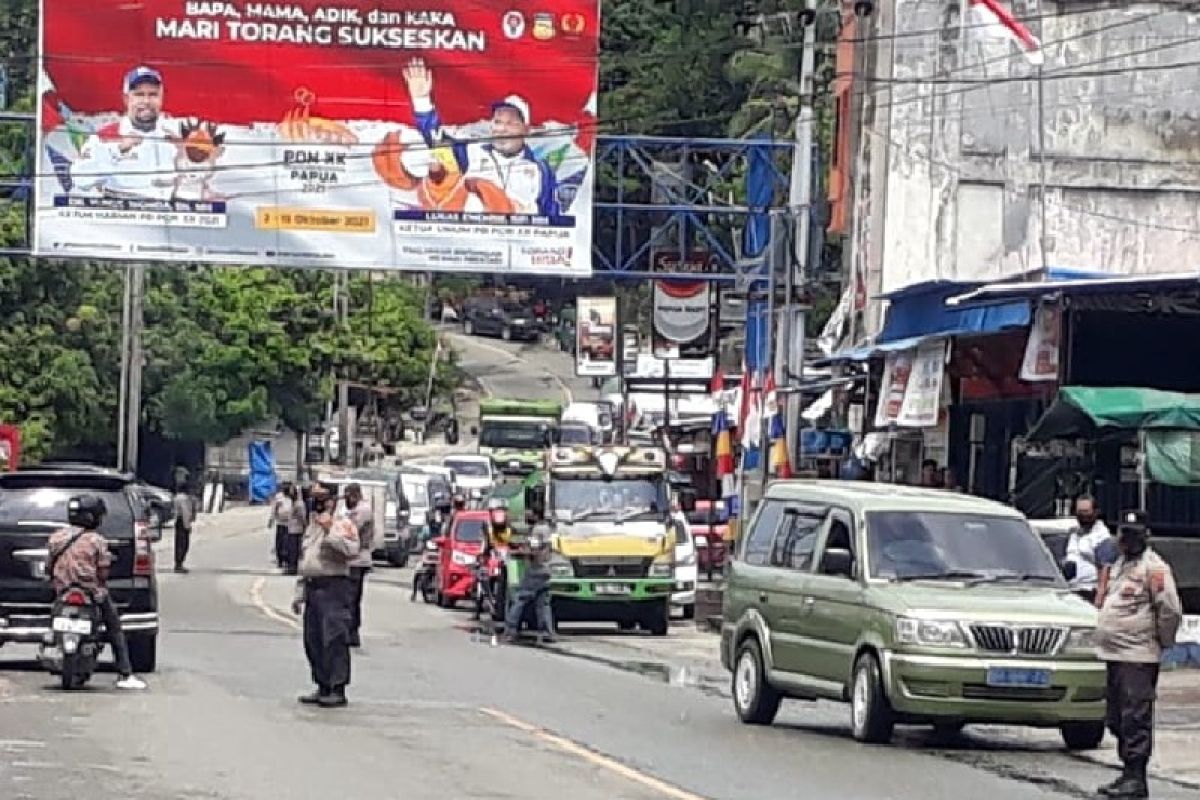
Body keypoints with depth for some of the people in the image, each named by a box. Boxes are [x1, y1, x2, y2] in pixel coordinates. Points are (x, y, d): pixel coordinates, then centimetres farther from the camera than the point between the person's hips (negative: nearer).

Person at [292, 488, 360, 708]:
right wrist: (299, 594, 22)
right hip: (313, 588, 9)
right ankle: (323, 688, 17)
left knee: (334, 639, -12)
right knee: (313, 641, 9)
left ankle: (338, 690, -11)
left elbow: (352, 550, -22)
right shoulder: (311, 529, 22)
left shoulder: (342, 526, -3)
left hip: (334, 588, -9)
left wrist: (330, 532, -21)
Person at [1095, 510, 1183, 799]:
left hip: (1138, 656, -9)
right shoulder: (1119, 565, 19)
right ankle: (1129, 774, 21)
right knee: (1117, 720, 13)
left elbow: (1172, 612, -13)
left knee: (1135, 719, -10)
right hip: (1114, 655, 9)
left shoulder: (1153, 567, -10)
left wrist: (1162, 640, -4)